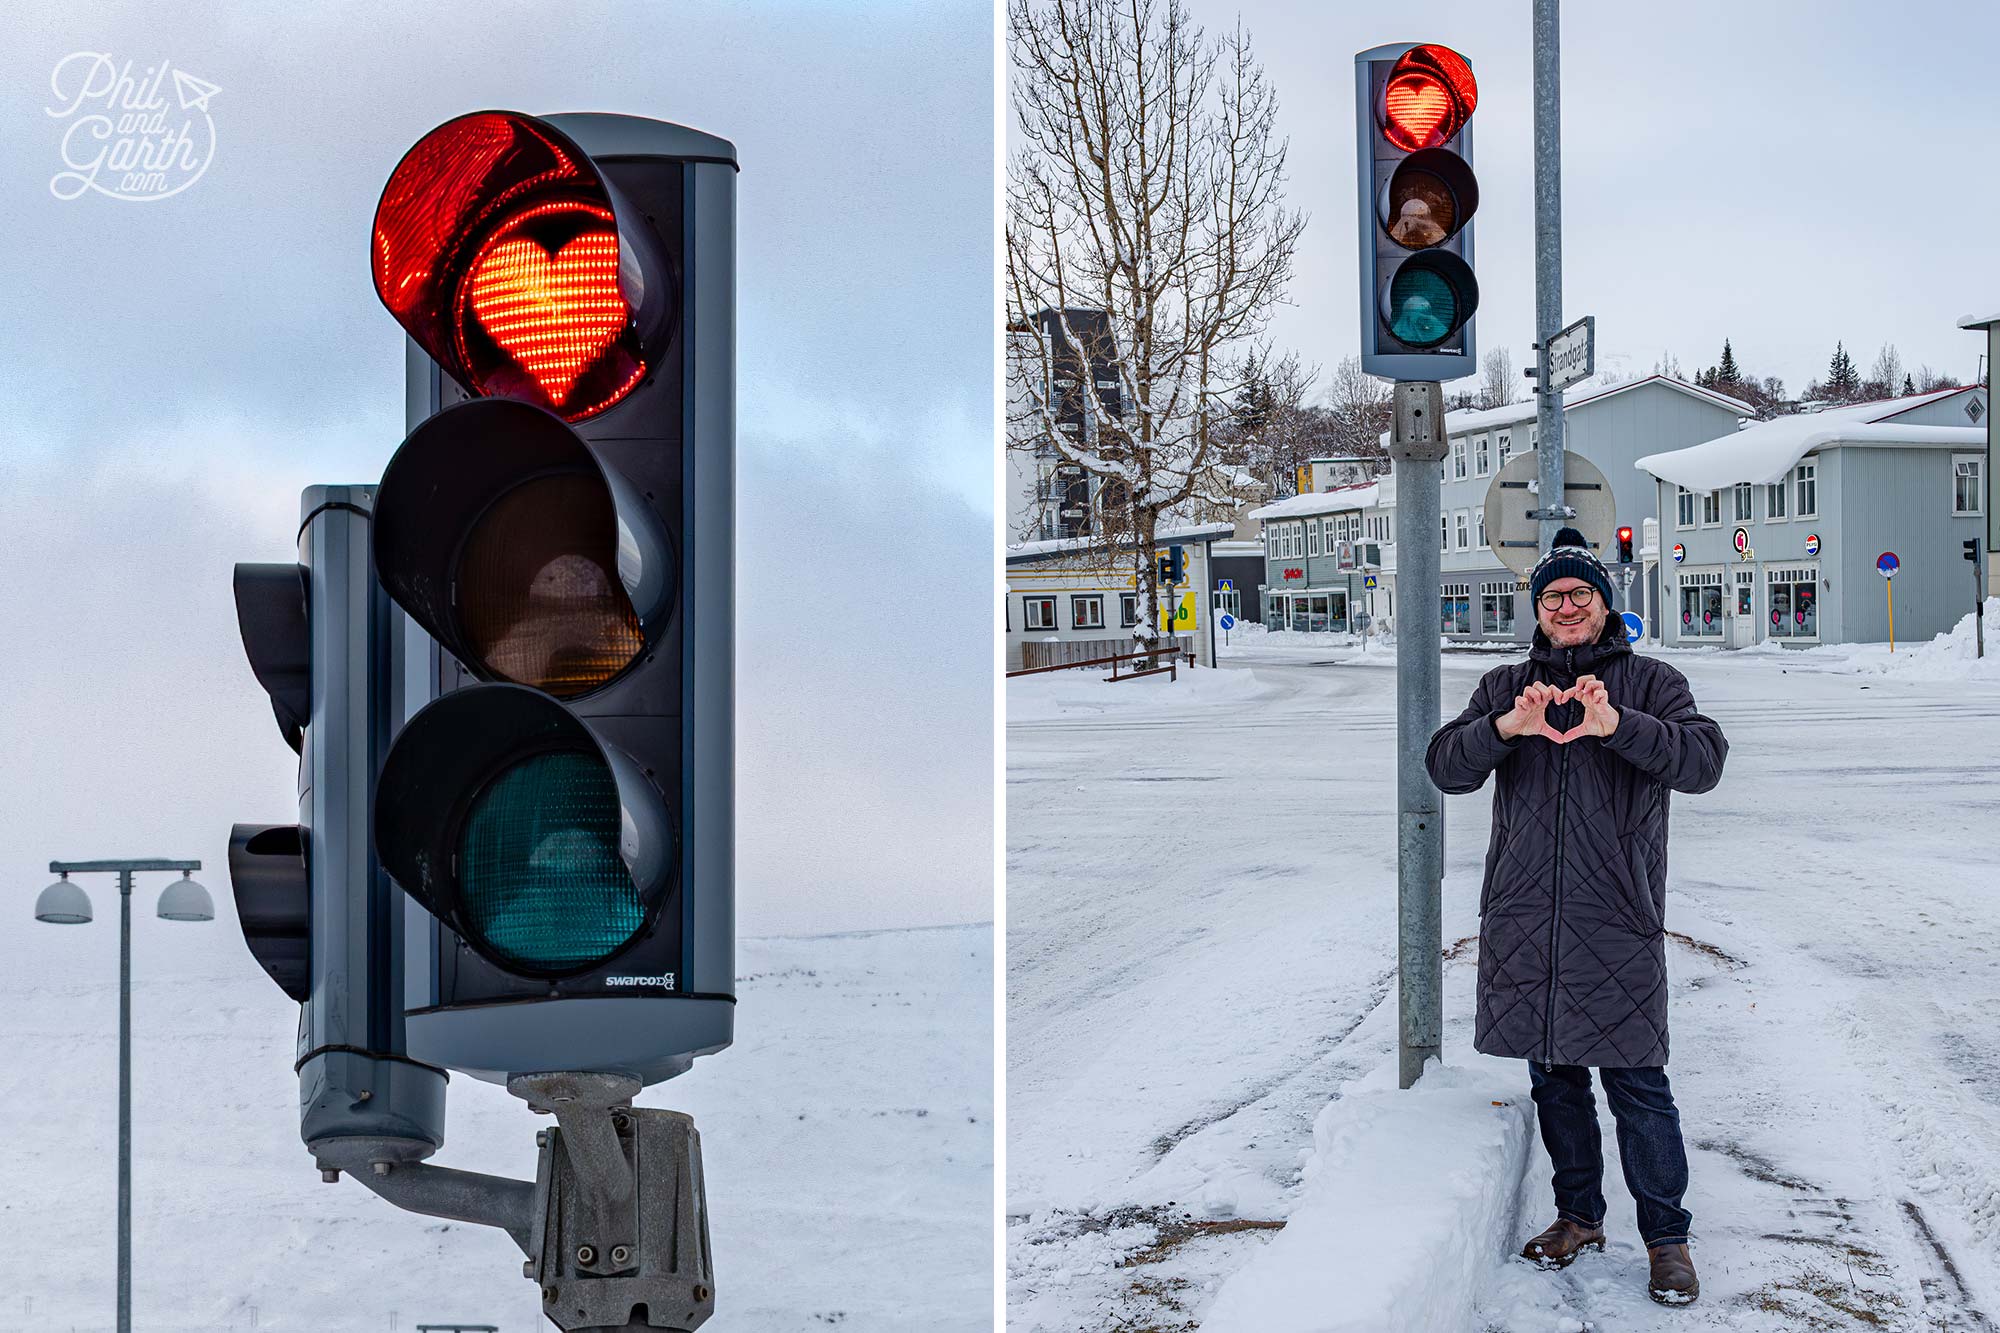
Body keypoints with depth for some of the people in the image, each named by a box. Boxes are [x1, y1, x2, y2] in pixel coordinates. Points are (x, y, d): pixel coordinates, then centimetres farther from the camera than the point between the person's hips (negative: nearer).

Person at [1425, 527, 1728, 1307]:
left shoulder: (1649, 683, 5)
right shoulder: (1504, 687, 13)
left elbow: (1703, 761, -12)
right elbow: (1446, 768, -2)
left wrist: (1616, 725, -28)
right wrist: (1508, 728, -22)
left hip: (1617, 922, -3)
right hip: (1524, 923, 3)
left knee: (1636, 1087, -5)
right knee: (1554, 1080, 12)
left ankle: (1667, 1236, 5)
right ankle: (1579, 1217, 26)